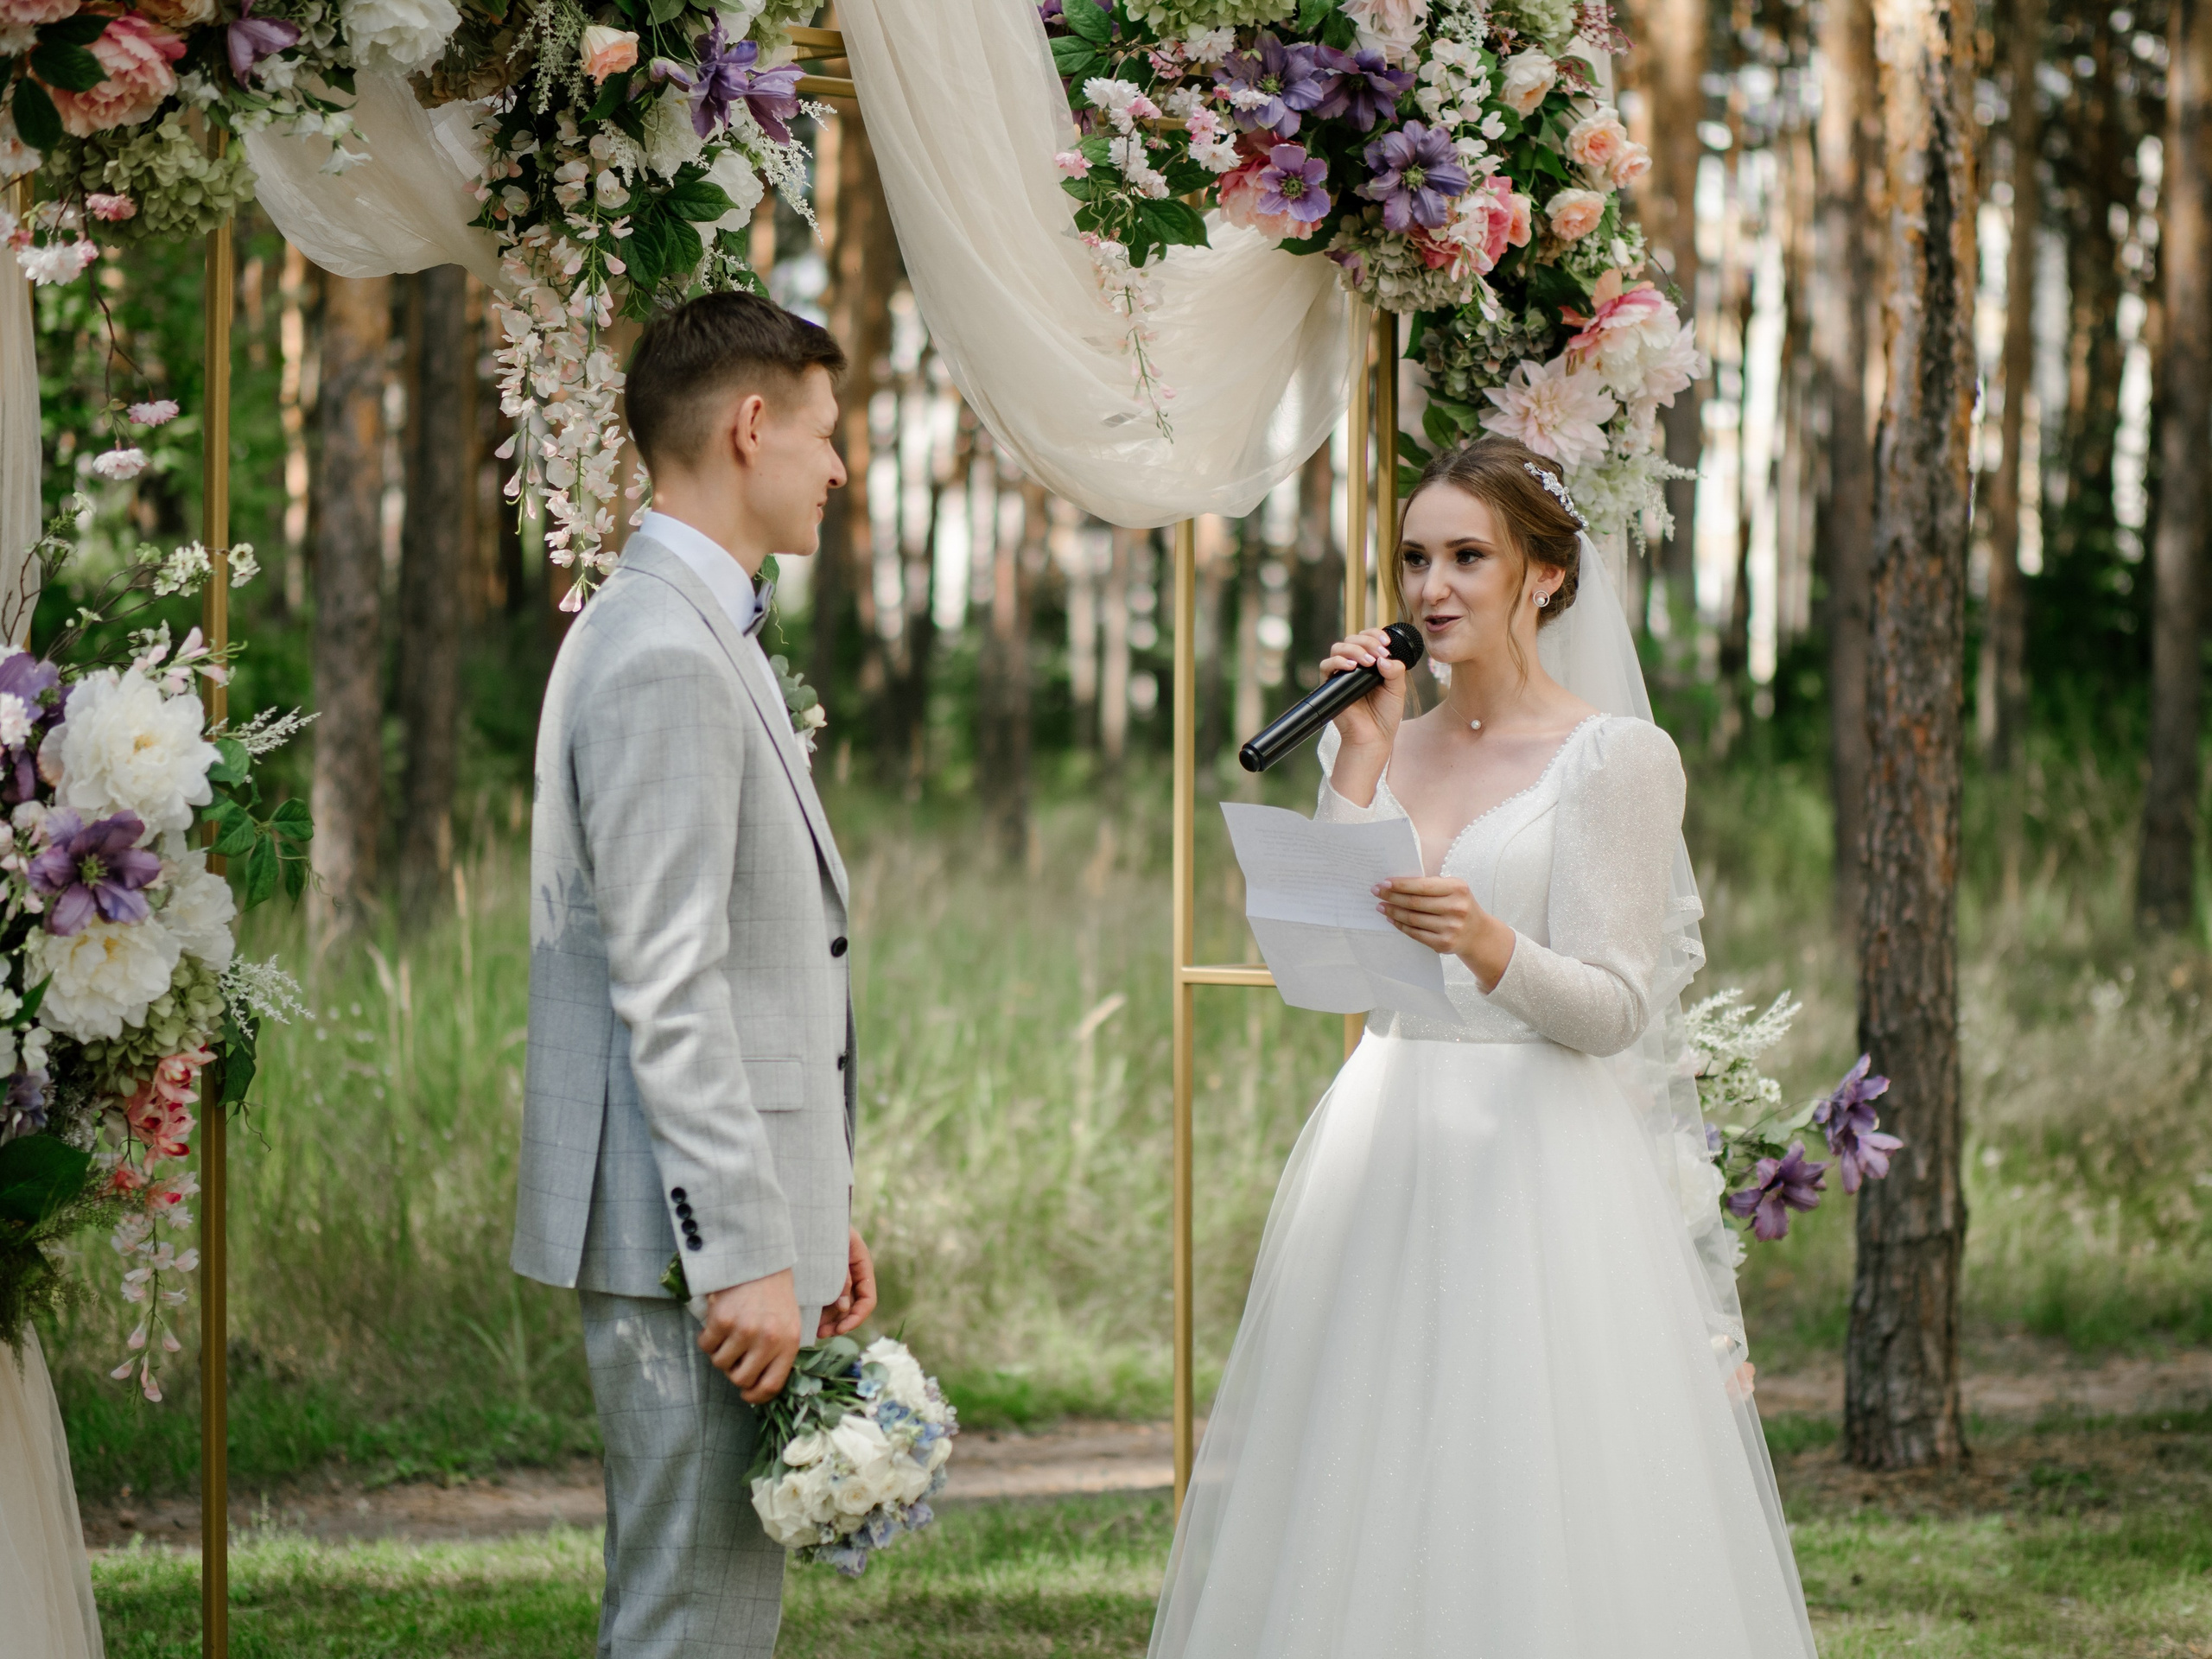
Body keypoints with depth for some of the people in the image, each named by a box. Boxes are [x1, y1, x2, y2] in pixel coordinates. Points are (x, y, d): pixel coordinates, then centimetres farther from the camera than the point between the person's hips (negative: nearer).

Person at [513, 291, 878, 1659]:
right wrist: (745, 1254, -22)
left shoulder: (698, 637, 18)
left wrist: (815, 1211, 20)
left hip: (741, 1207, 11)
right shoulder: (665, 659, -16)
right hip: (689, 1234, -11)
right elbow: (665, 994, -21)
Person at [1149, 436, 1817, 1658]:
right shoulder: (1387, 747, 12)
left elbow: (1615, 1010, -9)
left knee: (1535, 1521, -7)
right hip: (1385, 1169, 5)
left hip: (1539, 1175, -5)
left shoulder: (1617, 758, -3)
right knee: (1368, 1524, 4)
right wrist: (1361, 760, -2)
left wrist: (1489, 947, -27)